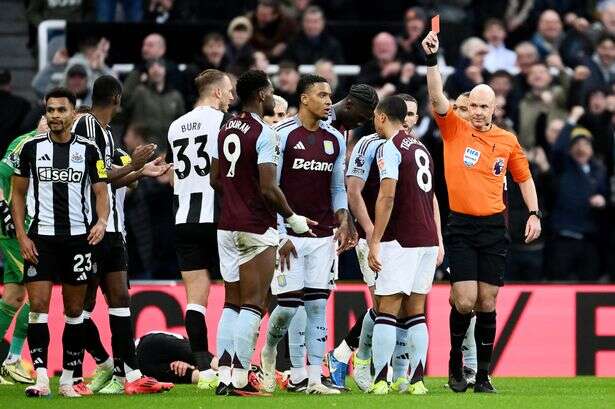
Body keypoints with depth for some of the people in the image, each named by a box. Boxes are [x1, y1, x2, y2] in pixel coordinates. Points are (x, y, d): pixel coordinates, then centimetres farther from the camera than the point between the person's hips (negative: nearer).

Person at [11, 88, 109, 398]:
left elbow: (101, 192, 6)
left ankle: (68, 378, 13)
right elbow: (18, 193, 8)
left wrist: (101, 221, -15)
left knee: (75, 309, 5)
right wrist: (22, 236, -2)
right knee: (38, 305, -12)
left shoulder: (88, 150, 3)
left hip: (78, 236, 1)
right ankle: (41, 377, -14)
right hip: (41, 237, -1)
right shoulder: (32, 148, 3)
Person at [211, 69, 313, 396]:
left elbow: (215, 180, 16)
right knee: (252, 305, -5)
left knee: (231, 304, 11)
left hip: (227, 227, 7)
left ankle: (225, 376, 8)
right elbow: (268, 188, -17)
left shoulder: (225, 131, 10)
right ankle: (240, 380, -9)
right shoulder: (264, 134, -13)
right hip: (257, 228, -7)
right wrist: (292, 218, -5)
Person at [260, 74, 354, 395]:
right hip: (290, 233, -5)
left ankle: (313, 378, 2)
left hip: (323, 235, 5)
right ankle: (269, 352, 22)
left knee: (317, 305, 1)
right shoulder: (282, 135, -6)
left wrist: (343, 220, 0)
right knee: (289, 304, -7)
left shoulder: (334, 140, 11)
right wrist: (280, 234, -11)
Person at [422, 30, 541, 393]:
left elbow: (524, 177, 17)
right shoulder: (454, 129, 0)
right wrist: (433, 58, -25)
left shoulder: (508, 141, 5)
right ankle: (456, 364, 13)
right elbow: (437, 97, -14)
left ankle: (483, 375, 10)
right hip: (461, 227, -2)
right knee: (464, 301, -9)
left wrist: (535, 214, 7)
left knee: (487, 303, 3)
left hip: (494, 227, 2)